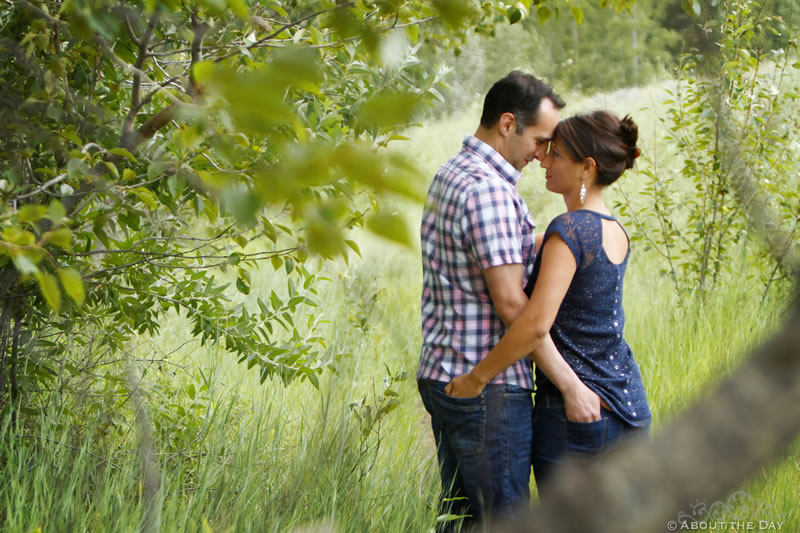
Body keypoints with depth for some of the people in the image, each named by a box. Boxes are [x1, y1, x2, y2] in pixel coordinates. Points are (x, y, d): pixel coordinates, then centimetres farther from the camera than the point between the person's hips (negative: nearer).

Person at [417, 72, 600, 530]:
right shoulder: (489, 189, -19)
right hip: (486, 387, -10)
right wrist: (571, 385, -19)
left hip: (443, 373, 10)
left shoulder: (452, 174, 14)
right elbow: (511, 303, -22)